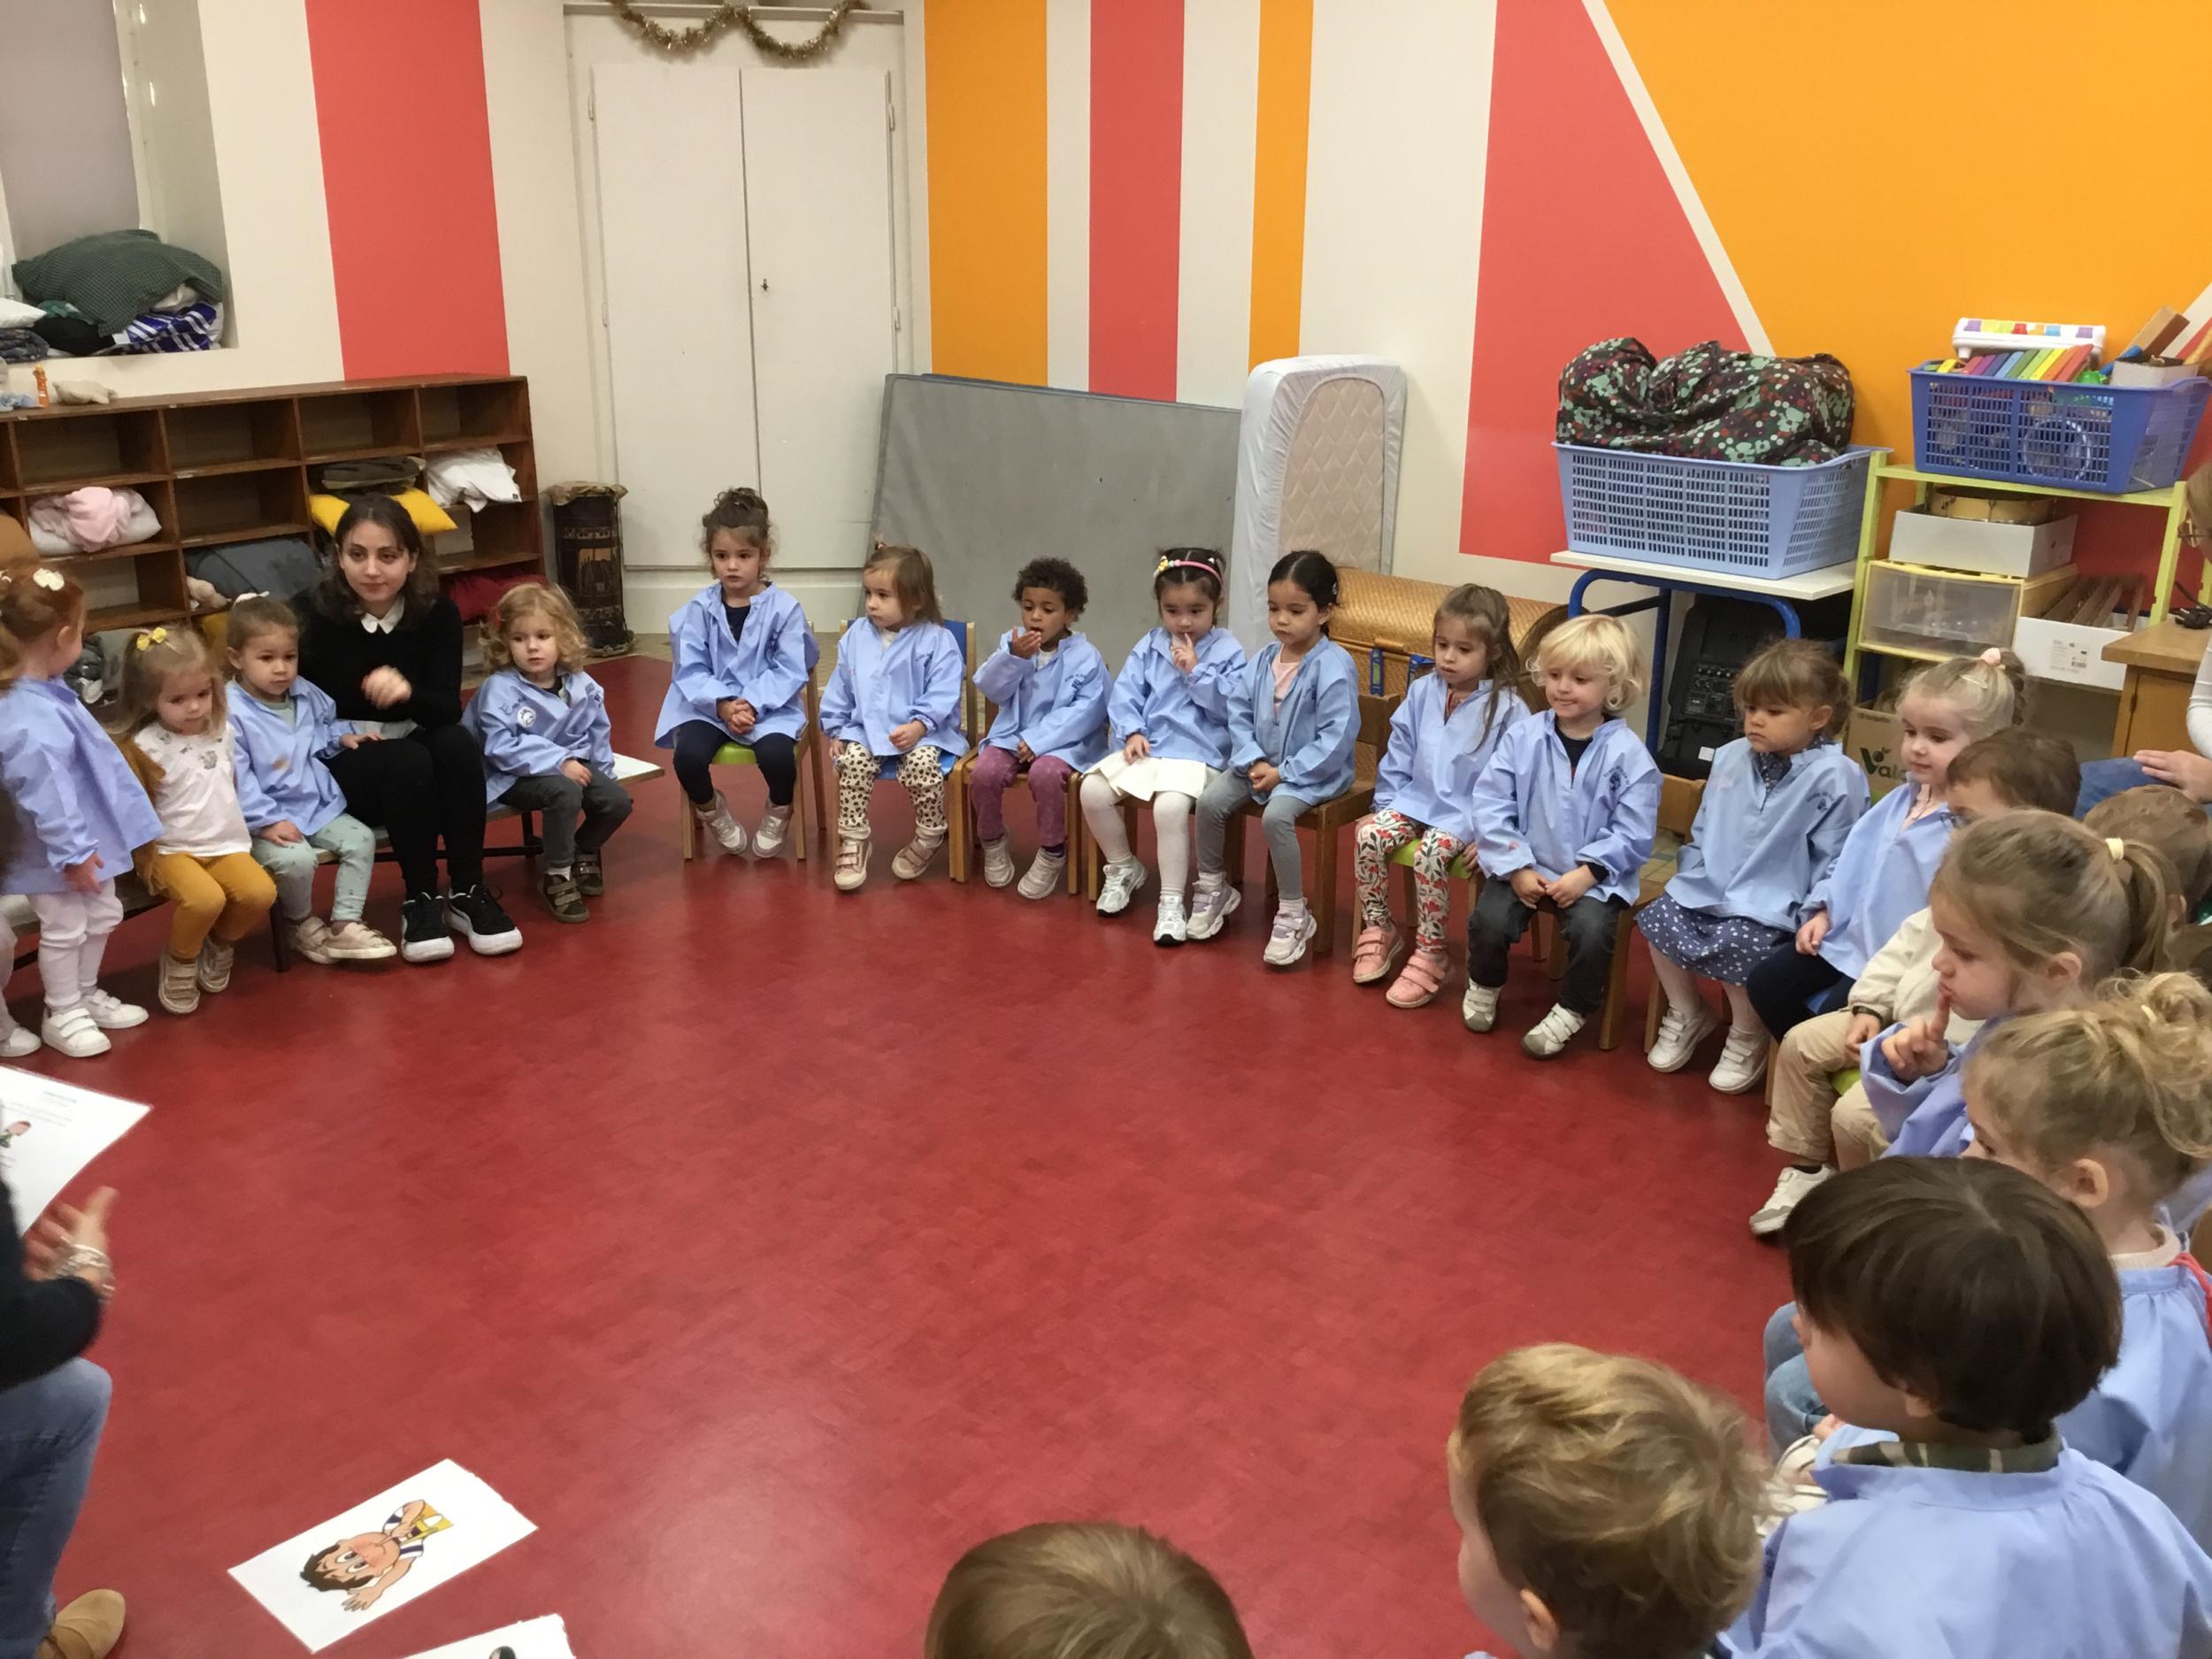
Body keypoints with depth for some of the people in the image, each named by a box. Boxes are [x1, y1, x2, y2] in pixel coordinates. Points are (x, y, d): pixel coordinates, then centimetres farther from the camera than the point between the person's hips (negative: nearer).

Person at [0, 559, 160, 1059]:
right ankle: (62, 1015, 25)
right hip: (59, 850, -10)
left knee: (102, 917, 22)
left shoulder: (43, 695, 0)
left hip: (88, 836, 10)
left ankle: (86, 996, 39)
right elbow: (45, 793, -30)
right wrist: (71, 852, -22)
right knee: (64, 929, 8)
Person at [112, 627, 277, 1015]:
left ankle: (220, 945, 9)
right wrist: (147, 862, -8)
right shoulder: (143, 747, -11)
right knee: (205, 899, -33)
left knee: (260, 892, -24)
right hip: (173, 850, -5)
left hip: (228, 844, 5)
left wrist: (244, 830, 19)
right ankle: (179, 962, -1)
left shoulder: (223, 730, 6)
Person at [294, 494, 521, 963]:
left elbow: (449, 707, -18)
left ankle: (468, 893, -18)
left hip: (417, 755, 3)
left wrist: (407, 691, -37)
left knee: (458, 743, -29)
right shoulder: (312, 614, -16)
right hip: (337, 766, -3)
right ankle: (420, 901, -17)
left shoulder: (437, 612, -9)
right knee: (408, 762, -32)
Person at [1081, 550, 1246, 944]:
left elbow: (1231, 707, -10)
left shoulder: (1228, 652, 0)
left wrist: (1196, 671, -13)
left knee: (1170, 805, -33)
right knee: (1092, 790, -15)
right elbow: (1124, 695, 7)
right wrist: (1131, 732, -9)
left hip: (1197, 753, -5)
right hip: (1146, 746, 5)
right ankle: (1122, 868, 12)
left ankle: (1171, 903, -20)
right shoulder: (1149, 647, 12)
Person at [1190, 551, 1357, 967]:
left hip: (1313, 772, -7)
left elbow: (1336, 738, -20)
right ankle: (1213, 889, 11)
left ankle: (1293, 914, -16)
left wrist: (1284, 772, -20)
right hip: (1260, 764, 7)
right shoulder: (1264, 660, 4)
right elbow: (1239, 711, 6)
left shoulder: (1333, 667, -16)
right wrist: (1252, 760, -11)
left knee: (1275, 815, -32)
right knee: (1210, 801, -12)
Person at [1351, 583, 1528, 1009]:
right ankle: (1378, 930, 2)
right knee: (1368, 836, -20)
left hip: (1467, 812, -5)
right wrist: (1386, 805, 9)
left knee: (1430, 853, -31)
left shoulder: (1507, 708, -11)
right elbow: (1398, 757, 11)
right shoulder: (1421, 693, 3)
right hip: (1416, 799, 5)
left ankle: (1430, 957, -14)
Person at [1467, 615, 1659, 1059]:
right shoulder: (1523, 737, -4)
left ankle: (1572, 1010, 1)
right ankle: (1483, 985, 15)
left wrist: (1586, 874, -18)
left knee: (1590, 930, -27)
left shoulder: (1627, 753, -10)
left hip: (1595, 876, -2)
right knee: (1488, 919, -19)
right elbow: (1492, 805, -4)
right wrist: (1516, 868, -12)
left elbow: (1632, 833, -9)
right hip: (1525, 865, 2)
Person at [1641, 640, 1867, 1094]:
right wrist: (1688, 879, 12)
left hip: (1770, 906, -6)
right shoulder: (1731, 757, 7)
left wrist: (1814, 917, -15)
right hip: (1708, 888, 6)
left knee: (1737, 947, -29)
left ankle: (1748, 1039, 3)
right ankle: (1686, 1015, 14)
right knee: (1658, 919, -15)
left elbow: (1836, 861, -10)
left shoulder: (1836, 777, -12)